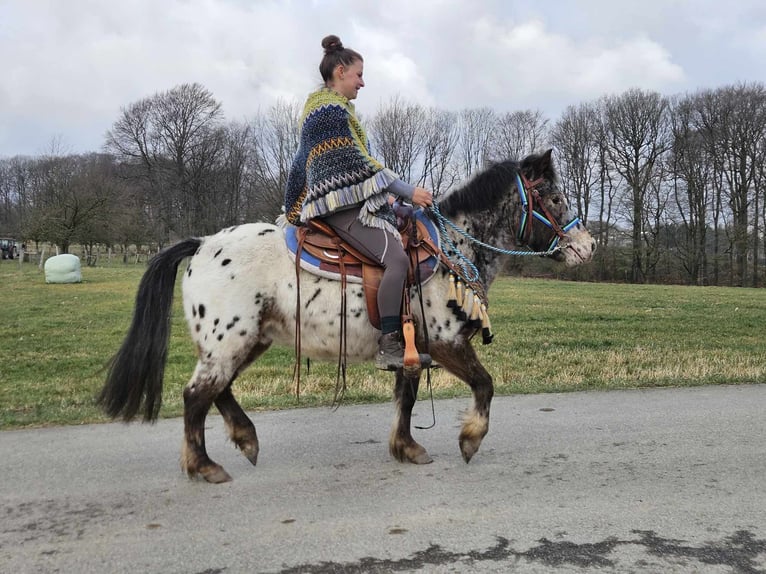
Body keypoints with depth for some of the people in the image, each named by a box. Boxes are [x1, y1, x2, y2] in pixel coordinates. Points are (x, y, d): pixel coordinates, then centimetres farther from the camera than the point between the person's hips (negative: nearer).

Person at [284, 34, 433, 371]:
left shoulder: (323, 108, 24)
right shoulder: (331, 109, -8)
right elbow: (359, 164, -14)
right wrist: (408, 192, -11)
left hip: (341, 203, 11)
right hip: (344, 204, -11)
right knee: (397, 259, -26)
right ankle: (389, 349, -29)